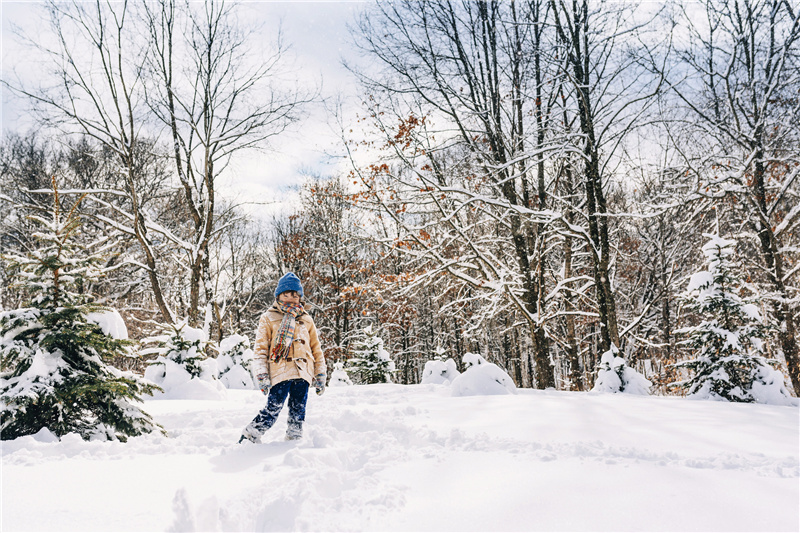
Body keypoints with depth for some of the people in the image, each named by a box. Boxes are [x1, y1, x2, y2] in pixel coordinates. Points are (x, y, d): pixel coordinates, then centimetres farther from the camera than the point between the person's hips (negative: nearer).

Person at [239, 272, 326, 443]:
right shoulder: (268, 318, 10)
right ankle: (249, 437, 5)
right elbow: (260, 348, 4)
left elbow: (316, 350, 20)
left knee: (298, 413, 6)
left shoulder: (306, 320, 19)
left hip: (303, 373, 4)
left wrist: (320, 376, 14)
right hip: (280, 372, -3)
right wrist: (262, 375, -6)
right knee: (272, 410, -10)